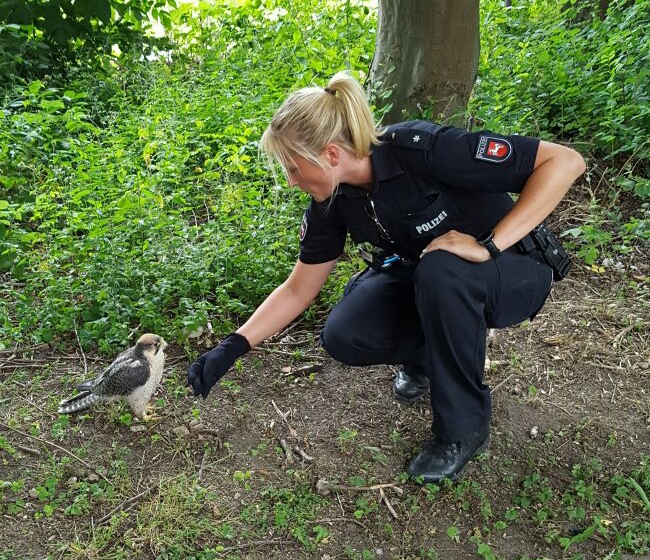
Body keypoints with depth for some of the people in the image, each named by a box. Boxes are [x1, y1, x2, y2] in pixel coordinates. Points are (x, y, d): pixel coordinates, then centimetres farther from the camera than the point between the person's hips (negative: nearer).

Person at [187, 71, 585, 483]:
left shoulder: (422, 150, -30)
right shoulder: (333, 201, -11)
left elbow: (565, 161, -28)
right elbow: (298, 291, -3)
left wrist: (490, 245, -35)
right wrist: (232, 348, -10)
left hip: (513, 268, -4)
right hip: (420, 276, 5)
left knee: (440, 270, -38)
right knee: (343, 337, -19)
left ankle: (463, 428, -15)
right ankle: (428, 353, 12)